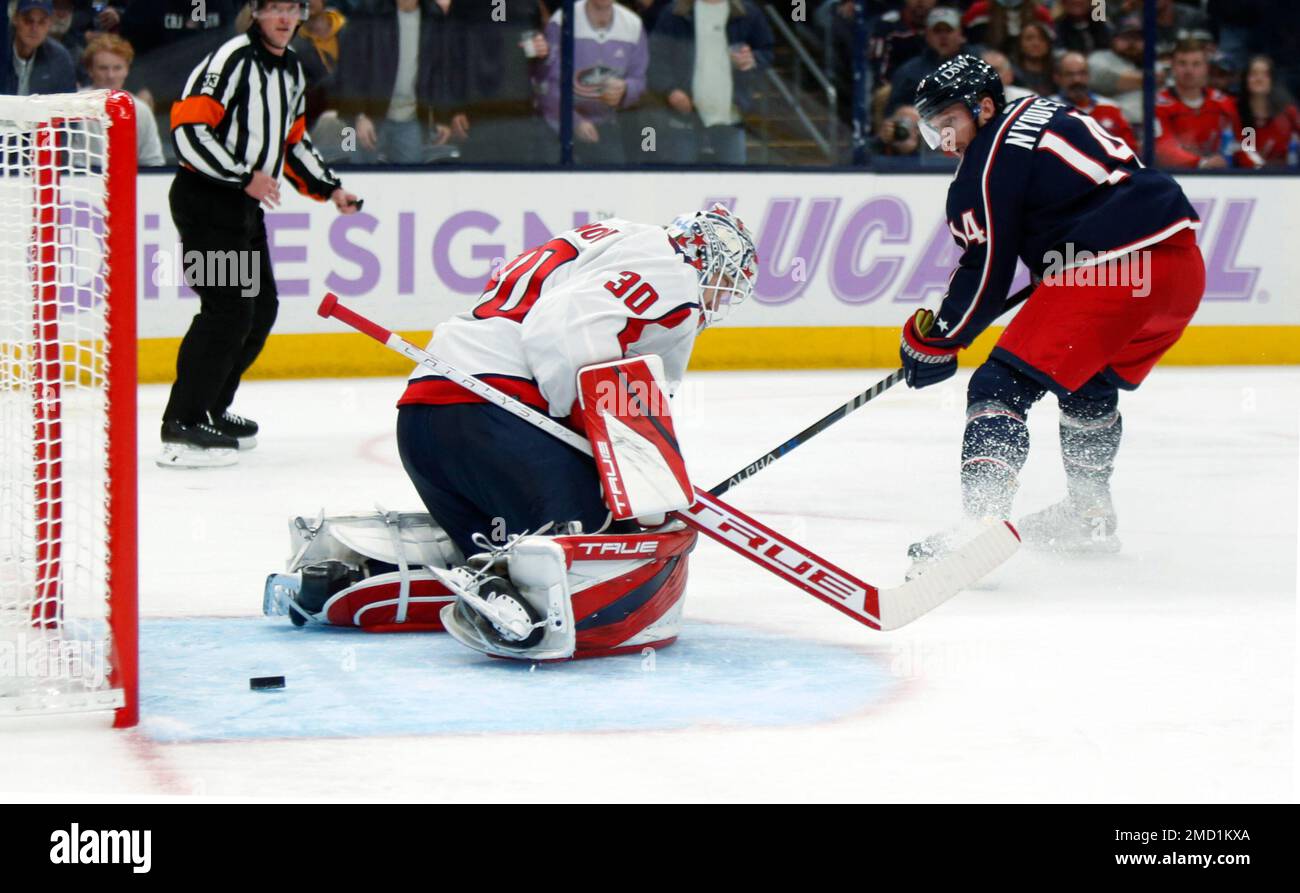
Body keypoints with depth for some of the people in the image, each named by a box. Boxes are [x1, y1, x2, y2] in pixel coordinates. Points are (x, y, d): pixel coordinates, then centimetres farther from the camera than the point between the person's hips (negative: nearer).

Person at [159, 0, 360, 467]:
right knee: (229, 309, -17)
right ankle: (181, 427, -17)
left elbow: (293, 140, 26)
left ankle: (211, 407, 27)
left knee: (261, 308, 13)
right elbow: (188, 130, -23)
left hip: (245, 206, 10)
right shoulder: (232, 59, -16)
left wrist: (329, 189, 17)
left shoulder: (292, 70, 14)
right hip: (204, 199, -10)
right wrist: (244, 177, -25)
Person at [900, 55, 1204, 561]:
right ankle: (1089, 517, 42)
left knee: (1002, 386, -9)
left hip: (1111, 272, -9)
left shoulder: (987, 164, -3)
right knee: (1089, 385, 31)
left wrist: (935, 340, 9)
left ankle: (981, 522, -24)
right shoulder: (1045, 113, 22)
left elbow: (985, 278, -3)